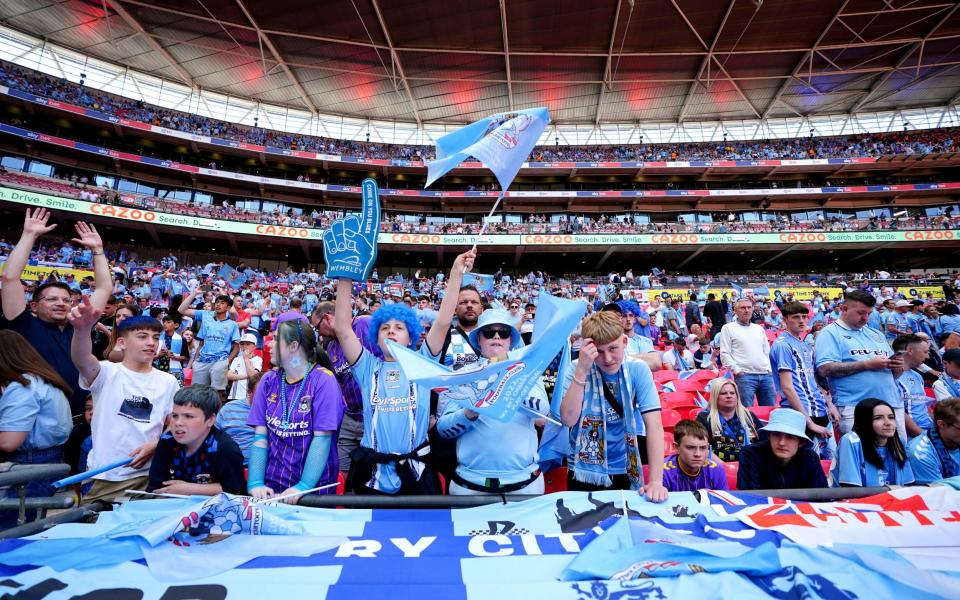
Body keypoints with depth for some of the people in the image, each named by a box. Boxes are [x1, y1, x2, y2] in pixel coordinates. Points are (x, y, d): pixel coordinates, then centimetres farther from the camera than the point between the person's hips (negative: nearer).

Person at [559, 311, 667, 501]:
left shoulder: (638, 370, -10)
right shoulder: (578, 369, -9)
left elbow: (654, 424, -16)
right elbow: (568, 420, -20)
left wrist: (656, 480, -23)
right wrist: (582, 370, -27)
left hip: (626, 474, 0)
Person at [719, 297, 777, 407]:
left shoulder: (759, 329, 20)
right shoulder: (728, 328, 3)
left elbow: (767, 351, 23)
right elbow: (724, 354, -4)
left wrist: (768, 368, 9)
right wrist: (736, 370, -11)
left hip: (765, 375, 5)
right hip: (744, 376, -5)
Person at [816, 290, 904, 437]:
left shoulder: (876, 334, 20)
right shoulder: (830, 333, -2)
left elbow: (892, 374, 23)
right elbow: (825, 369, -17)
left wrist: (898, 367, -1)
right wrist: (867, 364, -16)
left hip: (893, 405, 7)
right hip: (855, 408, -7)